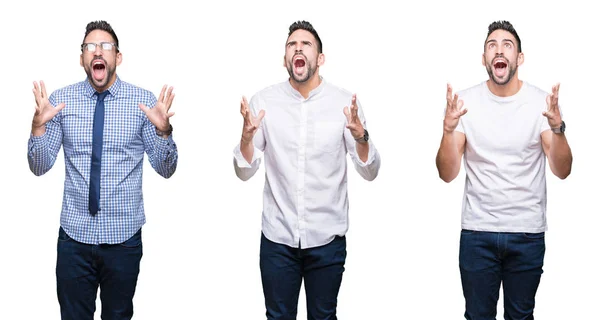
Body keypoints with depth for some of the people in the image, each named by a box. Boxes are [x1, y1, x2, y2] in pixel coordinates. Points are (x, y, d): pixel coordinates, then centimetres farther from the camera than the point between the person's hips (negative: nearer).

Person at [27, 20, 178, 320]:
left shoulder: (144, 101, -4)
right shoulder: (60, 100, -1)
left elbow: (166, 169, -3)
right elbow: (39, 167, 0)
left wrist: (163, 130, -22)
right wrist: (38, 126, -18)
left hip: (124, 236, -1)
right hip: (74, 234, 1)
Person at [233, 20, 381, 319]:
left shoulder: (344, 102, -5)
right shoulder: (263, 101, -4)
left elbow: (370, 172, -6)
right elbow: (244, 172, -3)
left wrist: (361, 137, -25)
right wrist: (246, 137, -23)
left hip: (327, 238, 0)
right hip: (277, 236, 0)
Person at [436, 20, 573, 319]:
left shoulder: (542, 102, -5)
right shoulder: (466, 101, -5)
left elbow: (562, 171, -9)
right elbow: (447, 174, -8)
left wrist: (557, 128, -26)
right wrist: (449, 128, -24)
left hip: (528, 233, 0)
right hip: (477, 231, 0)